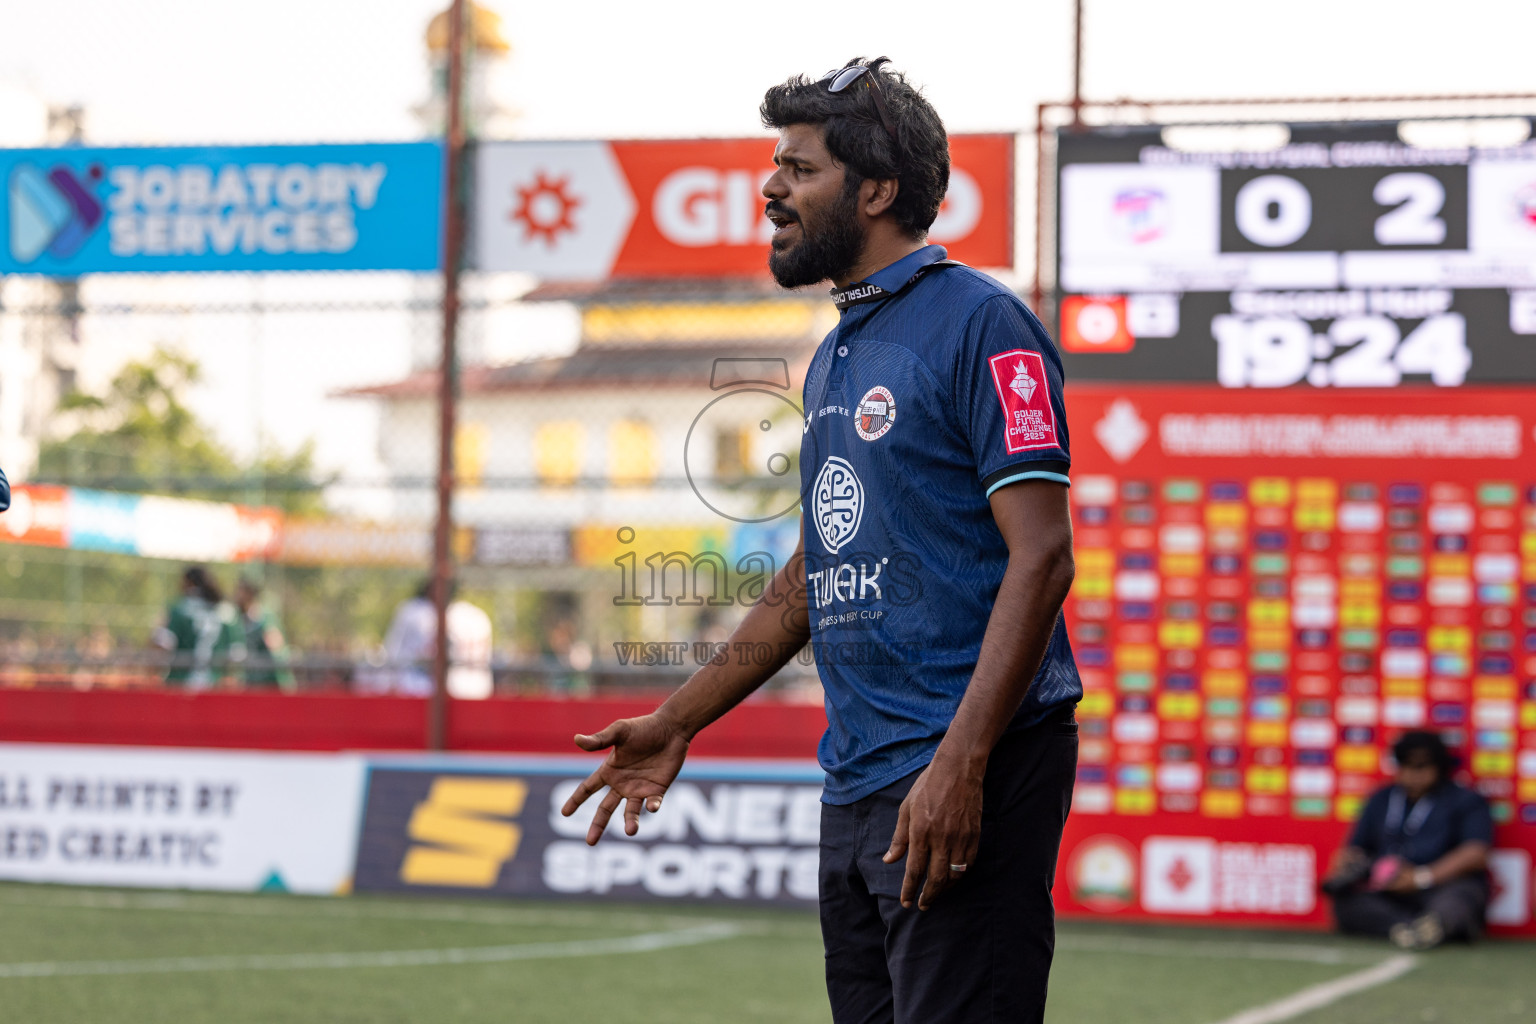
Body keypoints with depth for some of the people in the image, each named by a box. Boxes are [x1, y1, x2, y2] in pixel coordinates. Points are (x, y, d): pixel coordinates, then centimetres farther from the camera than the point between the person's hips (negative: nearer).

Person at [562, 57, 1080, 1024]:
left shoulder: (981, 325, -9)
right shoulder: (836, 355, 19)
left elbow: (1041, 556, -16)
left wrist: (960, 763, -24)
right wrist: (679, 721, 27)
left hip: (966, 778, -9)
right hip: (857, 788, 9)